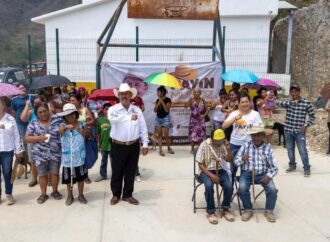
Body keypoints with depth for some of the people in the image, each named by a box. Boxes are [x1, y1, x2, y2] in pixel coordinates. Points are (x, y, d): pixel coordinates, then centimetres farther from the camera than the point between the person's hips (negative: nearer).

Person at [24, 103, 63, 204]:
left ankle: (55, 191, 28)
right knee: (42, 175, 9)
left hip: (55, 153, 0)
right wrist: (38, 138, -16)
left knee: (55, 173, 10)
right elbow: (26, 138, 0)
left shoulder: (57, 120, 0)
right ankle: (43, 194, 23)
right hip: (40, 155, 0)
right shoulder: (33, 124, 0)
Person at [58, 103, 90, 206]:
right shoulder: (63, 125, -3)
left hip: (79, 156, 0)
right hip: (67, 157, 0)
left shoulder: (81, 124, 0)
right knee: (68, 177, 11)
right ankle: (70, 196, 27)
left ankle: (81, 195, 26)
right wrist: (66, 127, -47)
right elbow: (60, 131, -26)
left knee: (80, 176, 10)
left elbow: (87, 135, -6)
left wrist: (80, 130, -23)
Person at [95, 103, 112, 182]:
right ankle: (103, 175, 33)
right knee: (103, 161, 18)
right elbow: (98, 133, 4)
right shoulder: (100, 120, -2)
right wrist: (98, 143, 4)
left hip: (112, 144, -3)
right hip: (103, 144, 3)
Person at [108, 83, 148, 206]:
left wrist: (145, 144, 1)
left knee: (131, 172, 11)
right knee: (117, 172, 9)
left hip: (134, 146, 3)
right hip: (118, 146, -2)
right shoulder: (113, 109, -6)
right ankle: (116, 194, 26)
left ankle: (128, 195, 26)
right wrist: (129, 117, -39)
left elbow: (143, 128, 5)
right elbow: (112, 118, -31)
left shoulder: (137, 110, 4)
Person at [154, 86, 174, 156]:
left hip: (165, 119, -5)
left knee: (166, 135, -2)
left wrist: (162, 101, -18)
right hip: (158, 118, 5)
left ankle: (169, 148, 20)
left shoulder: (167, 100, -9)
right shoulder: (157, 100, 7)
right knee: (160, 135, 4)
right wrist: (158, 103, -9)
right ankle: (160, 150, 7)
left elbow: (167, 110, -19)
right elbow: (155, 110, 4)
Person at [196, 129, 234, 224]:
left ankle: (225, 209, 0)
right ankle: (210, 212, -14)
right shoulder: (204, 145, -12)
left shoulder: (224, 145, -3)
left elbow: (229, 160, -4)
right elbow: (200, 164, -11)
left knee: (229, 186, -24)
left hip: (221, 170, 3)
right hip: (207, 171, -3)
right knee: (209, 186, -33)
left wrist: (228, 149, -21)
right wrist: (211, 175, -22)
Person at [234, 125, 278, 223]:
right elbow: (235, 161, -2)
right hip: (247, 173, 0)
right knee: (242, 188, -27)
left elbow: (274, 167, 0)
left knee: (272, 189, -23)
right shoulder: (246, 146, -1)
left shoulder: (268, 148, 0)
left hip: (263, 174, 1)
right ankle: (248, 210, 0)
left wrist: (268, 176, -19)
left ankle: (269, 211, 5)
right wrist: (242, 159, -24)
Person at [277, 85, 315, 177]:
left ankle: (307, 168, 12)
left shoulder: (307, 103, -4)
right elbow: (279, 103, -22)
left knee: (303, 150, -1)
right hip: (288, 130, 3)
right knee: (290, 149, 14)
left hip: (300, 131, -3)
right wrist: (292, 101, -34)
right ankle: (292, 166, 30)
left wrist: (306, 125, -12)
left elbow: (312, 116, 2)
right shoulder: (288, 102, 1)